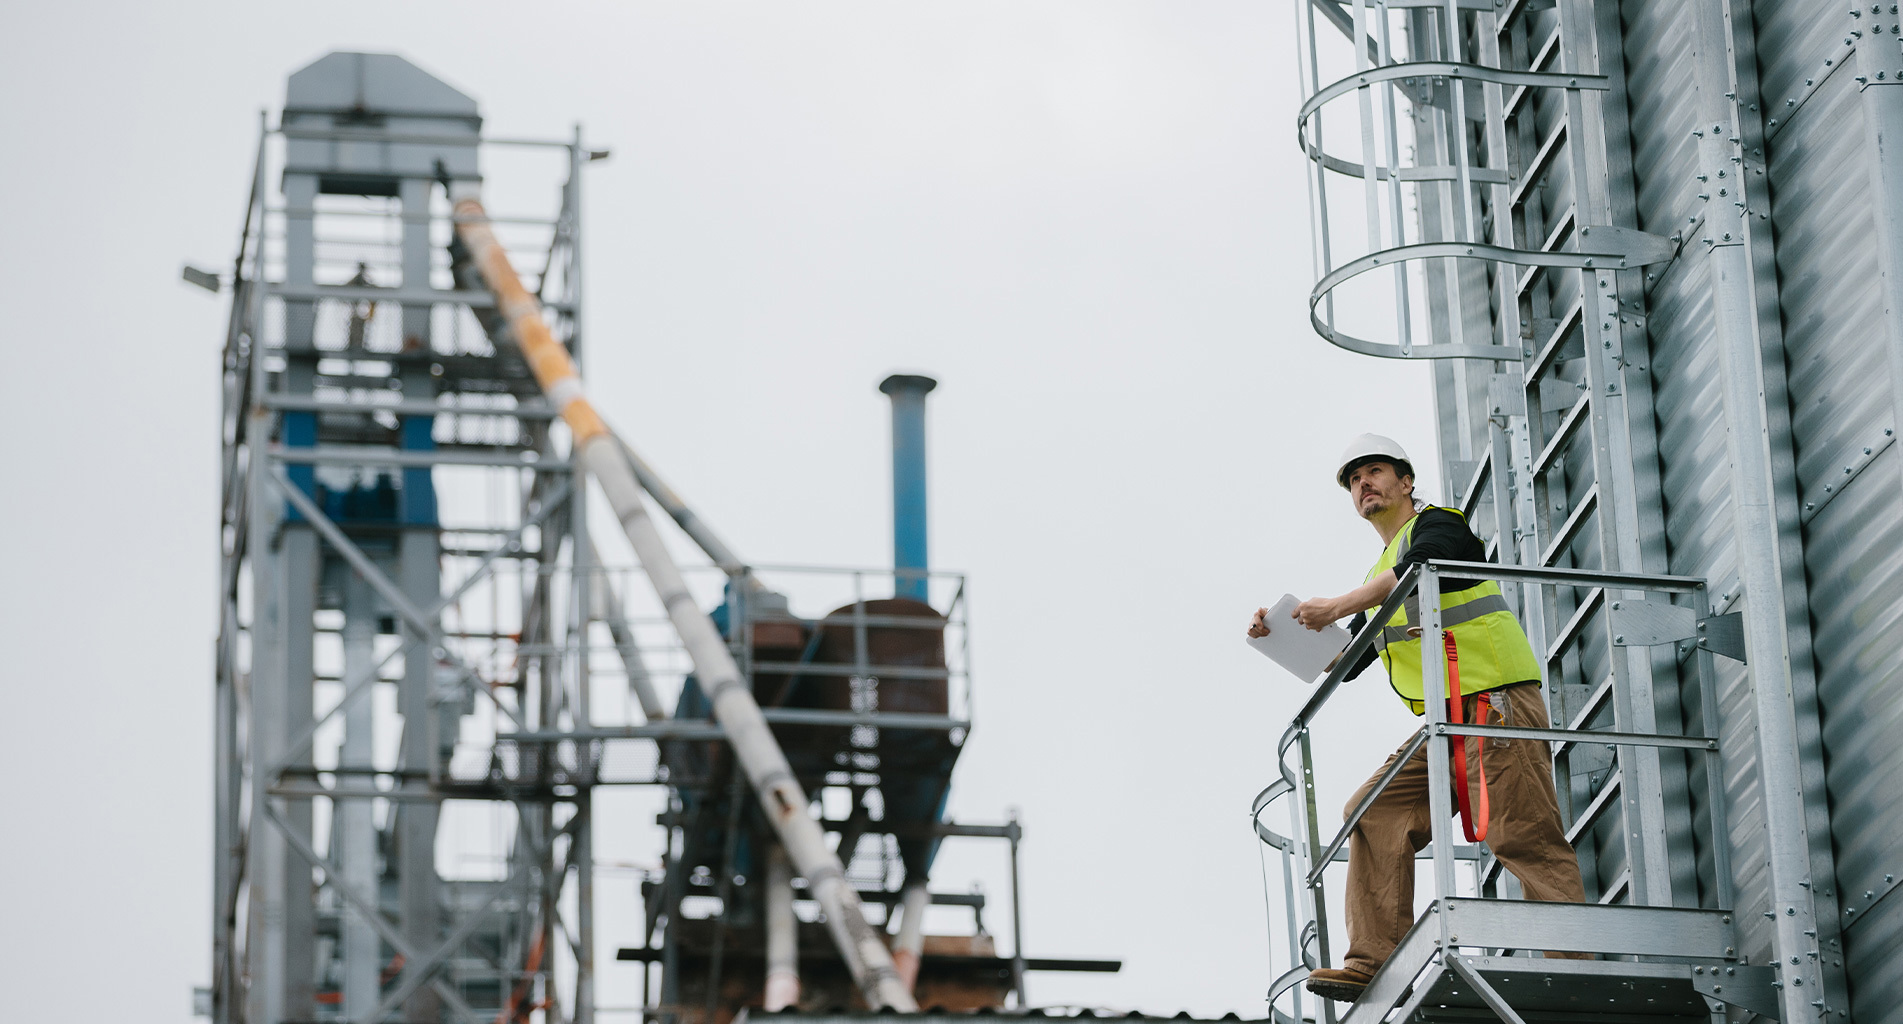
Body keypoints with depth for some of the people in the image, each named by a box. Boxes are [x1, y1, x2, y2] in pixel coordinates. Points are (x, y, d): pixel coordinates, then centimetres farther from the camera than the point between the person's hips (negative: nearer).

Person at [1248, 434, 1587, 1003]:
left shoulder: (1436, 525, 3)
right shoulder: (1379, 579, 28)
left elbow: (1416, 570, -21)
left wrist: (1337, 607, -20)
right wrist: (1280, 637, 13)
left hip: (1498, 701, -9)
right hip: (1449, 722, 9)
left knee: (1521, 836, -16)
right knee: (1376, 813, -2)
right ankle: (1376, 965, -7)